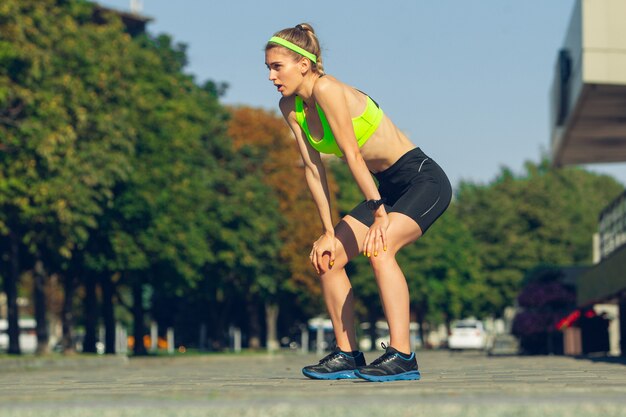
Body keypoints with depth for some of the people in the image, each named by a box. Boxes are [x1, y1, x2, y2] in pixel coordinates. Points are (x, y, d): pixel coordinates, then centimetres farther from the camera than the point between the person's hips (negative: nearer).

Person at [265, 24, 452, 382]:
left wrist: (379, 213, -31)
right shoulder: (291, 107, 2)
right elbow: (313, 168, 2)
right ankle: (347, 354, 11)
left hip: (424, 179, -9)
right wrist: (329, 232, -1)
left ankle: (402, 356, -28)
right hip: (389, 188, 9)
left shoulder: (327, 89, -22)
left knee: (379, 248, -30)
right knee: (326, 256, 3)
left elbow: (353, 154, -28)